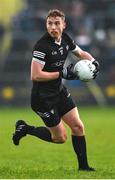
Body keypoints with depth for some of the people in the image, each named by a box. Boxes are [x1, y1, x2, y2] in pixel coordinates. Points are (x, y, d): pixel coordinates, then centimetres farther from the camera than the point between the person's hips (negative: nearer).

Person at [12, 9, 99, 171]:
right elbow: (35, 76, -27)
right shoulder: (42, 45, -23)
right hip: (43, 97, -7)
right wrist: (62, 73, -24)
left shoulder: (65, 39, 1)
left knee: (78, 127, 4)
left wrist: (93, 62, -2)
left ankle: (83, 165, 15)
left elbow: (81, 53, 19)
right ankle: (25, 129, 19)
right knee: (60, 137, 2)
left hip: (59, 91, 7)